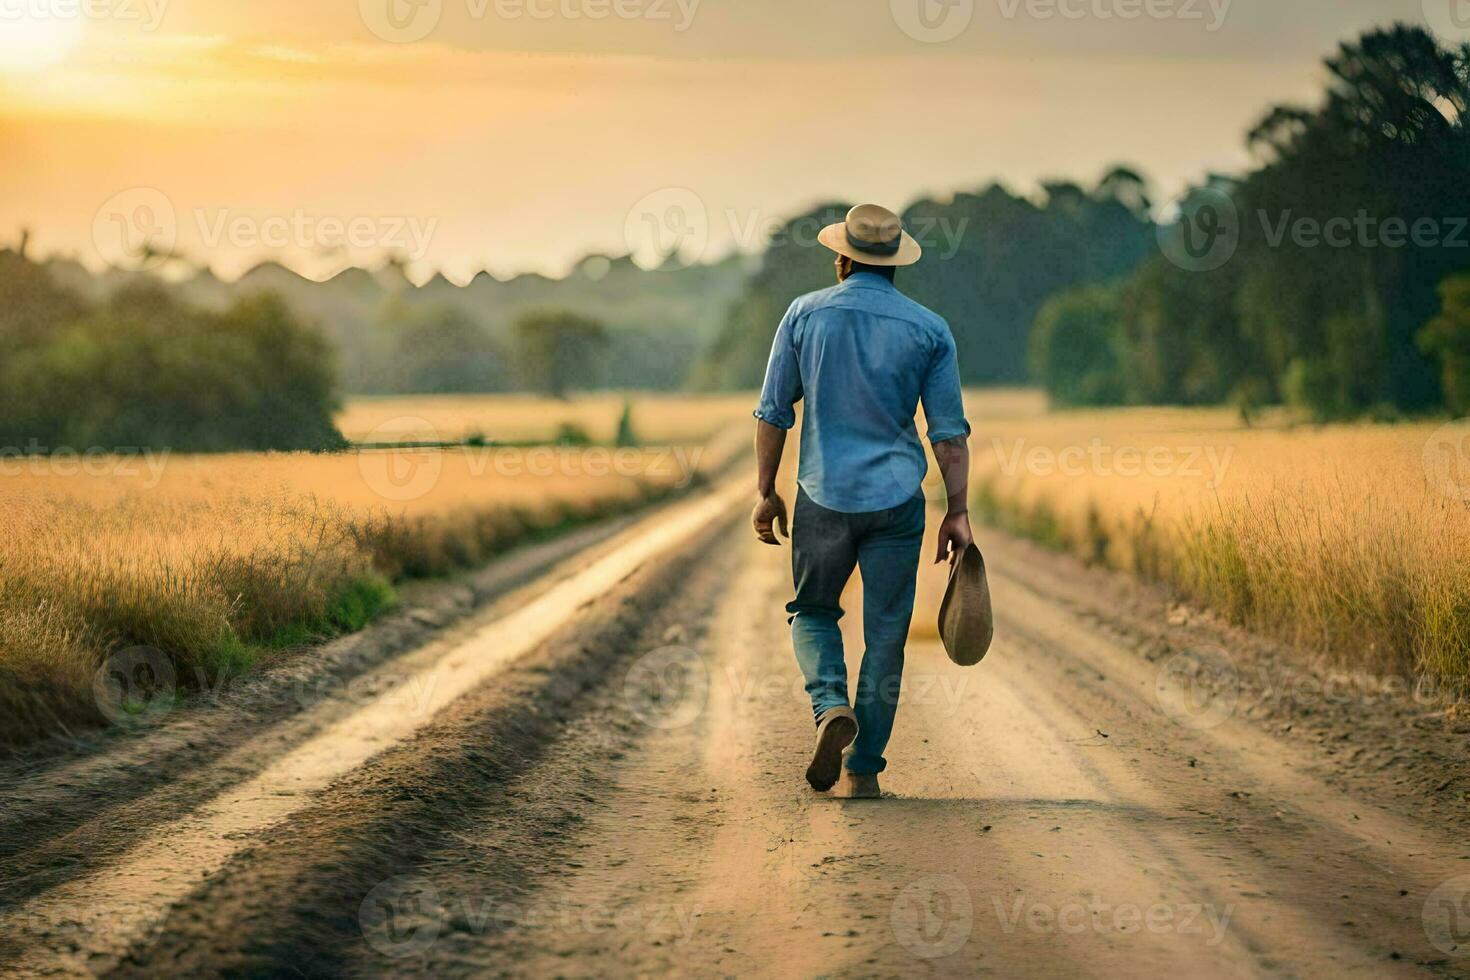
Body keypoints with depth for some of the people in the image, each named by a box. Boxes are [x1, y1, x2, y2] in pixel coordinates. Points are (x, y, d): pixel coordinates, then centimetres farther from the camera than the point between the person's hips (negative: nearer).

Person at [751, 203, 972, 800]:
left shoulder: (806, 314, 0)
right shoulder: (929, 330, 1)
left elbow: (773, 412, 2)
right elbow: (950, 432, 0)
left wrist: (766, 492, 9)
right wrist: (958, 512, 5)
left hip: (823, 497, 0)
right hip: (897, 502, 0)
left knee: (812, 612, 19)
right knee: (885, 634, 7)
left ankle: (832, 706, -8)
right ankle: (864, 771, 7)